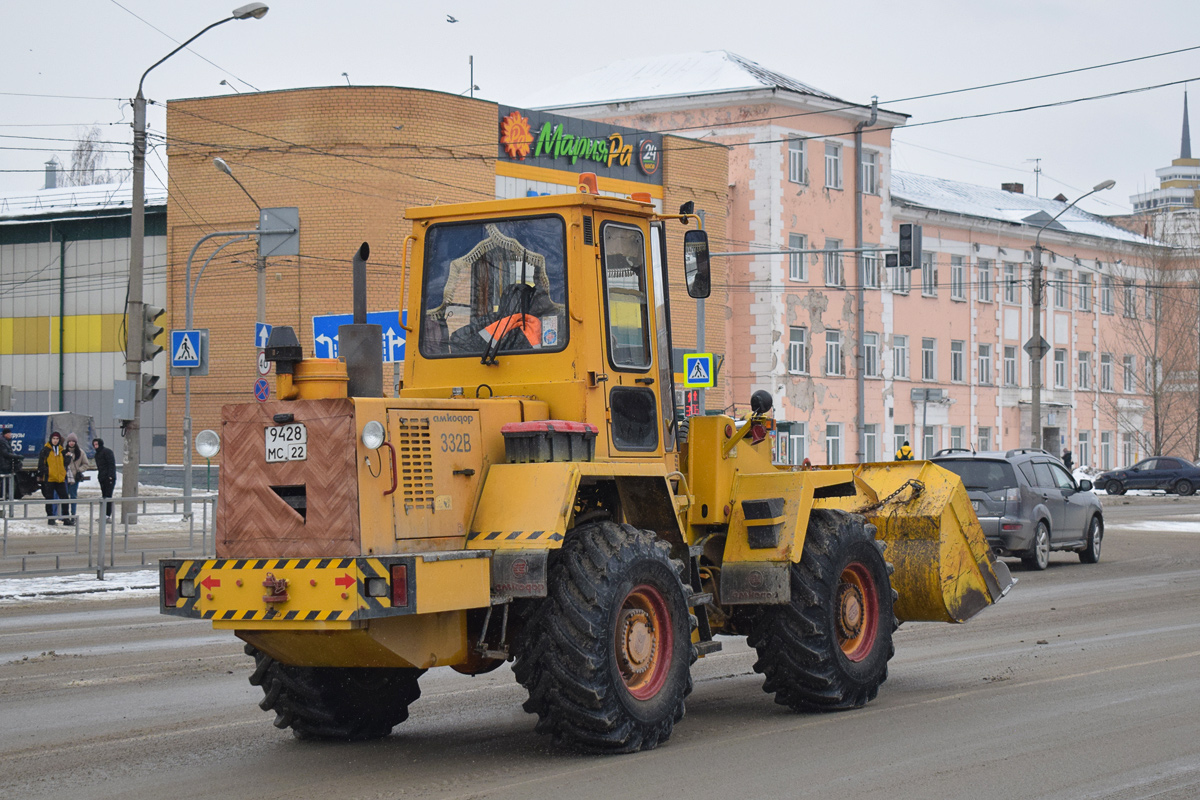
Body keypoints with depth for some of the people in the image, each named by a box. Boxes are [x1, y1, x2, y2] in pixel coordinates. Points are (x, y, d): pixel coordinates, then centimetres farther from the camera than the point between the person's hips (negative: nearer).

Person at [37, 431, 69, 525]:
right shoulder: (45, 450, -1)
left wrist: (65, 474, 20)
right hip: (49, 478, -4)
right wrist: (41, 476, -9)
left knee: (64, 498, 3)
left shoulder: (61, 451, 14)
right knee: (50, 498, 2)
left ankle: (66, 518, 8)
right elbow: (41, 464, -3)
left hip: (60, 478, 4)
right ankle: (51, 518, 8)